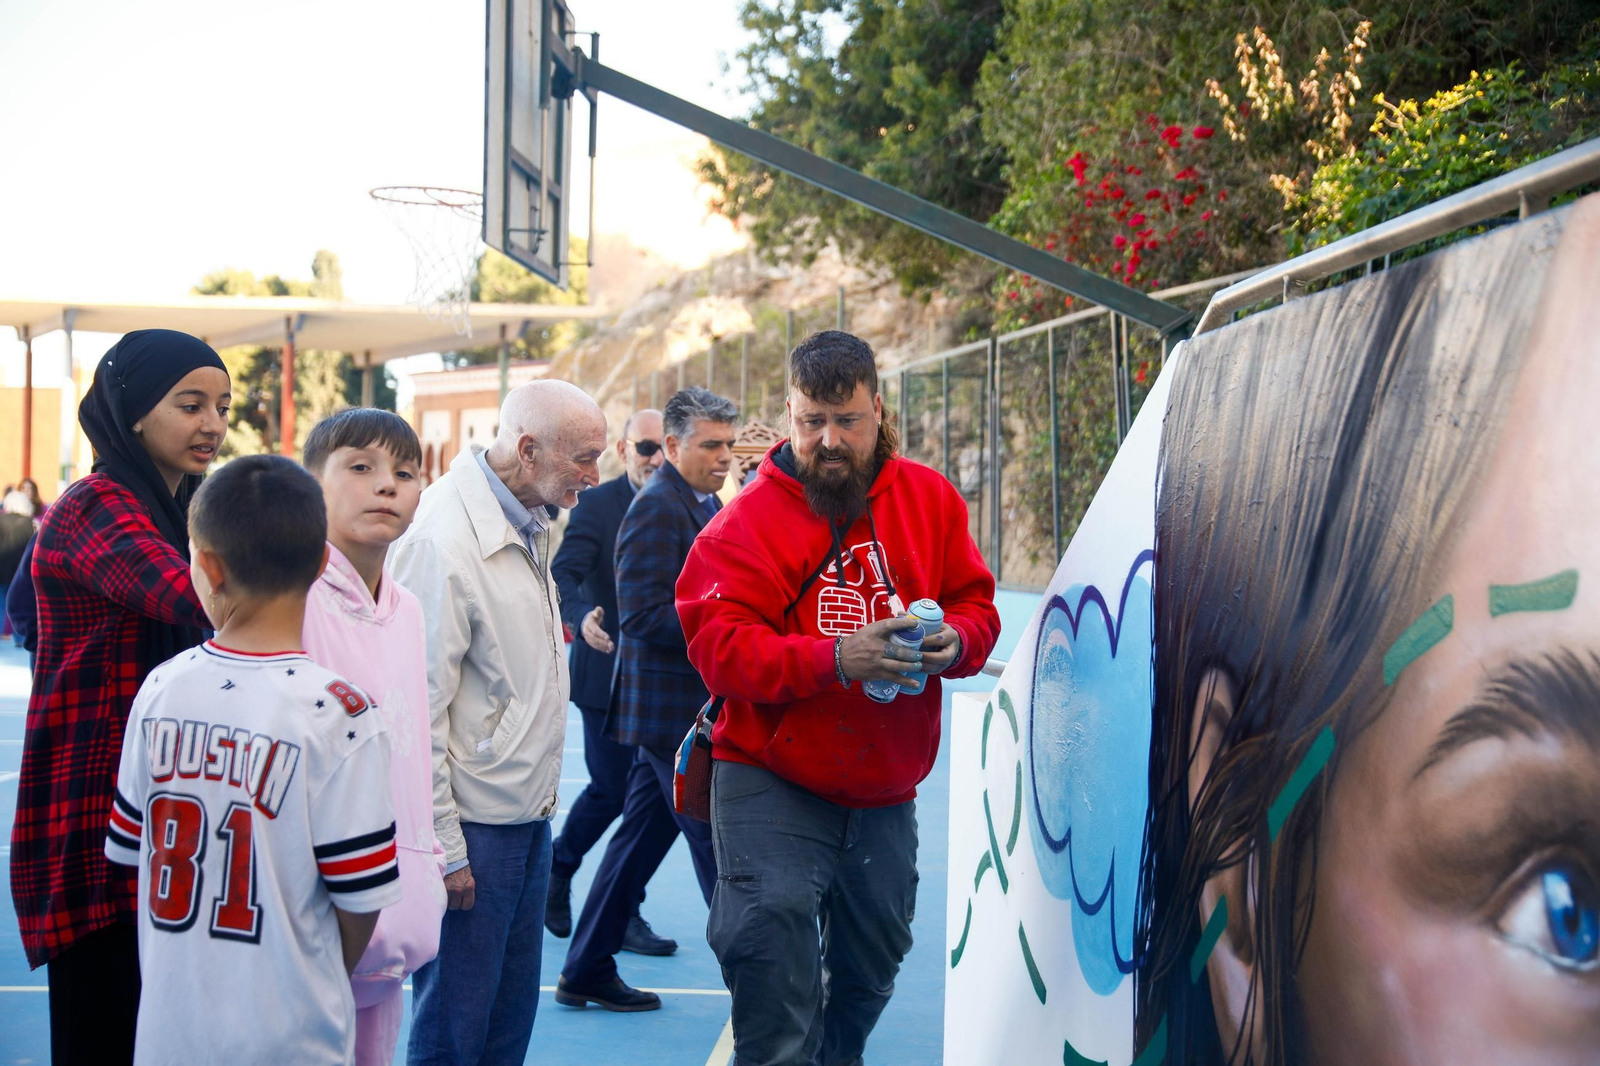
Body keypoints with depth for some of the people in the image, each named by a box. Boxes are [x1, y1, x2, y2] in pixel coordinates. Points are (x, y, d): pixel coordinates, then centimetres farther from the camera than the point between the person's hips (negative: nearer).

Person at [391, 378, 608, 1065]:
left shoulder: (528, 528, 9)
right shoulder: (441, 542, -20)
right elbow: (417, 711, -20)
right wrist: (444, 848, -18)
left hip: (529, 816, 9)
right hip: (473, 826, -9)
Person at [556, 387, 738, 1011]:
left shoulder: (706, 503, 15)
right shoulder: (657, 507, -15)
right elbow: (644, 615, -22)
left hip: (685, 708, 10)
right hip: (674, 709, -10)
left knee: (642, 836, 15)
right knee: (720, 847, -1)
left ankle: (586, 972, 25)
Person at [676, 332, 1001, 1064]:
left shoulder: (929, 499, 2)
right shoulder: (747, 521, -10)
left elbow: (975, 604, 5)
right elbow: (717, 646, -18)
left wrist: (955, 641, -20)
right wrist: (835, 660, -31)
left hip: (886, 793, 5)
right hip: (771, 786, -5)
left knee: (870, 973, 22)